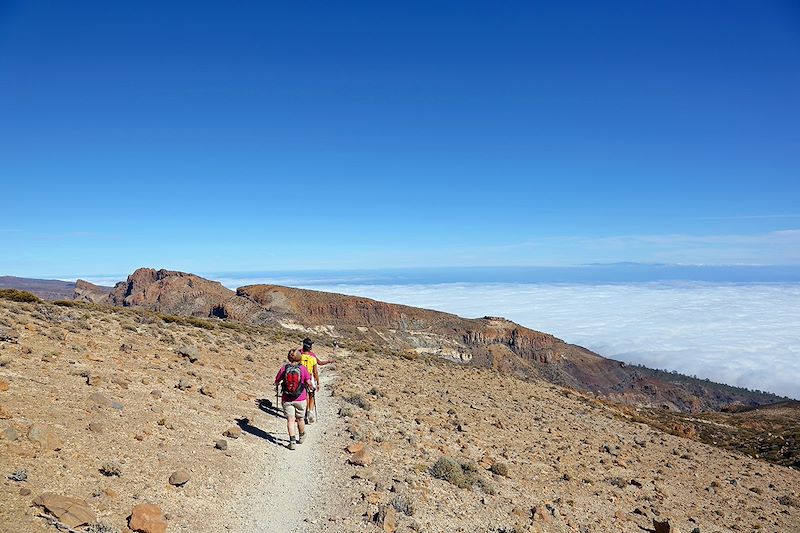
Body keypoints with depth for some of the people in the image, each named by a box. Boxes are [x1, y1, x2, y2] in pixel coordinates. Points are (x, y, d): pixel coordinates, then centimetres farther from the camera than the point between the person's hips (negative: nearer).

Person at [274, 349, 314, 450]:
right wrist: (310, 388, 12)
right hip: (300, 399, 0)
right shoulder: (303, 368, -9)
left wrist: (276, 387, 24)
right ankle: (301, 437, 38)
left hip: (287, 399, 0)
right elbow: (308, 383, -10)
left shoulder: (284, 368, -7)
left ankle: (292, 441, -5)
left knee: (290, 420, 3)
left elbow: (277, 381, 2)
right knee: (299, 419, 18)